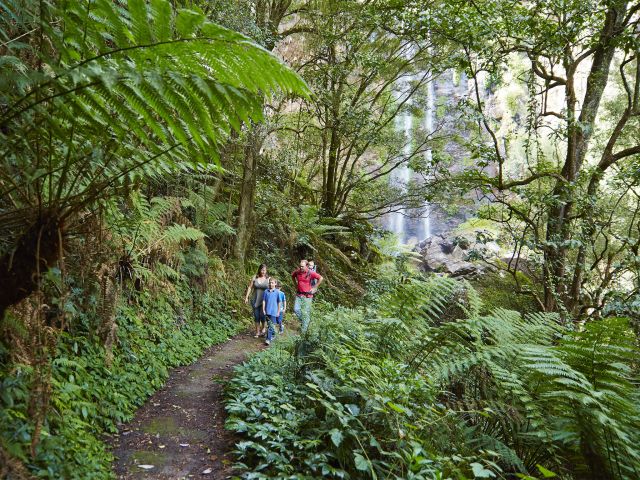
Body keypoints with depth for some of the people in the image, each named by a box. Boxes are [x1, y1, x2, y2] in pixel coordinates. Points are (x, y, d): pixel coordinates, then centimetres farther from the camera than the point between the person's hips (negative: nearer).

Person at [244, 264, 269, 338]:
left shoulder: (268, 279, 0)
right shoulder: (255, 277, 4)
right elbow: (250, 287, 7)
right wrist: (246, 297, 3)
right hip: (255, 300, 2)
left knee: (262, 315, -13)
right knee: (256, 316, 5)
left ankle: (264, 328, 16)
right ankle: (257, 332, 17)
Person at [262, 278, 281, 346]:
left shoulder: (277, 292, -3)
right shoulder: (266, 291, 4)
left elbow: (279, 302, 3)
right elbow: (264, 301, 7)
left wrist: (278, 312, 4)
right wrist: (263, 310, 1)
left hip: (273, 311, -4)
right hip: (267, 311, 4)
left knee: (271, 325, -9)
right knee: (269, 324, 14)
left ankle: (268, 339, -11)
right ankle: (273, 335, 32)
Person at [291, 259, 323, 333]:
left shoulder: (311, 273, -13)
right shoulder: (297, 272, -1)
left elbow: (321, 278, -9)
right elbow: (292, 276, 22)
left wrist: (314, 288, -7)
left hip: (307, 295, -4)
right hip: (299, 294, 4)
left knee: (306, 313, 1)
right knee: (296, 309, -7)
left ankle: (304, 331, 9)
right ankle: (302, 320, 22)